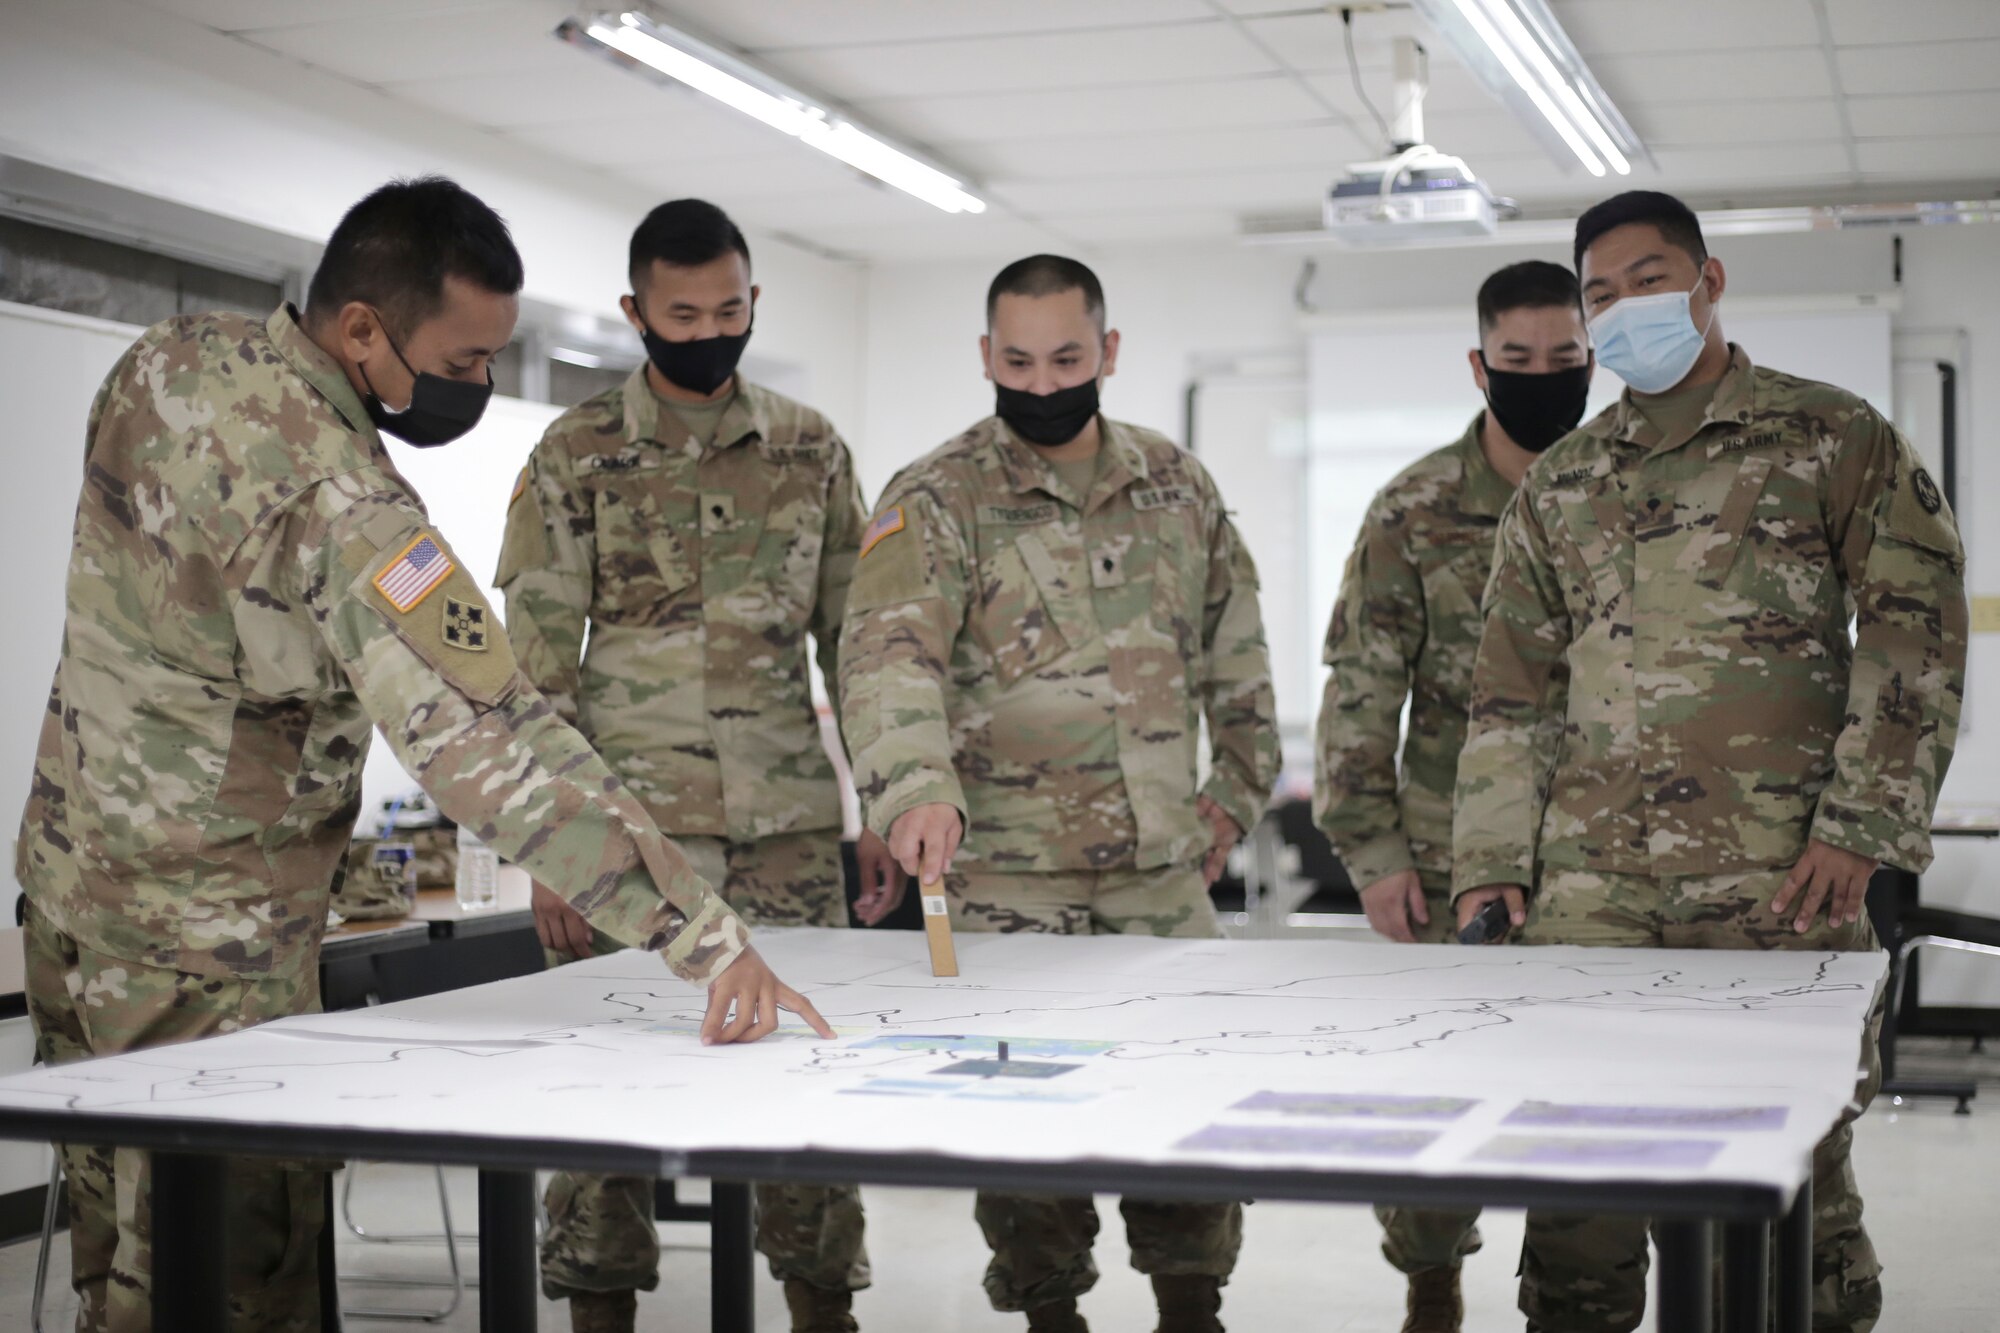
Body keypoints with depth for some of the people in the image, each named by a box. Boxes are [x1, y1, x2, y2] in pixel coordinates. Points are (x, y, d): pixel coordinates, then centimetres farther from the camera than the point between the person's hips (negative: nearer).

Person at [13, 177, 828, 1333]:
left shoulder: (170, 360, -1)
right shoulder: (336, 499, -28)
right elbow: (489, 739, -35)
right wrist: (701, 932, -35)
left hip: (74, 866, 9)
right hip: (201, 935, -9)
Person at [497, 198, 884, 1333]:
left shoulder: (812, 449, 10)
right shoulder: (578, 456, 2)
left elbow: (855, 641, 12)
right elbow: (538, 664, -1)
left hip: (789, 824, 2)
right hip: (630, 825, -2)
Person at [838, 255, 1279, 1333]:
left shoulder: (1177, 485, 8)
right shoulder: (935, 501, -8)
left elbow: (1234, 648, 19)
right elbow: (888, 652, -24)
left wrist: (1237, 788, 15)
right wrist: (915, 788, -41)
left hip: (1164, 868, 4)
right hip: (1006, 879, -4)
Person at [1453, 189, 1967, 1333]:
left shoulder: (1834, 439, 5)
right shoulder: (1559, 486, 17)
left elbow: (1918, 633, 0)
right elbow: (1513, 691, 17)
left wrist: (1861, 824, -8)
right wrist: (1490, 863, 8)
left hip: (1779, 883, -3)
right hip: (1588, 888, 3)